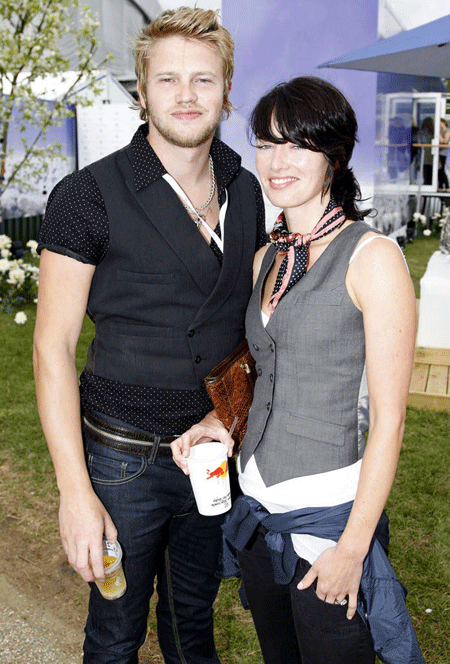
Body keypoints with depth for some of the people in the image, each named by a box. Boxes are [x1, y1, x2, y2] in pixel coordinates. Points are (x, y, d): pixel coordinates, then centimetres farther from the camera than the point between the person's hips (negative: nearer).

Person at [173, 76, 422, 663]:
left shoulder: (372, 256, -14)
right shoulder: (268, 257, 7)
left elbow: (388, 420, -15)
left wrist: (353, 548, -15)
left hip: (327, 513, -6)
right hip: (256, 504, 7)